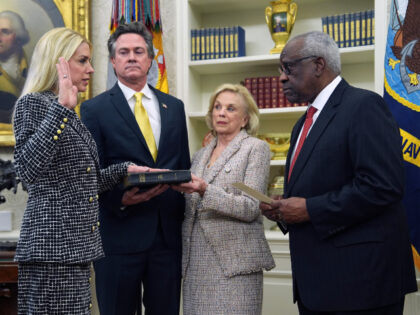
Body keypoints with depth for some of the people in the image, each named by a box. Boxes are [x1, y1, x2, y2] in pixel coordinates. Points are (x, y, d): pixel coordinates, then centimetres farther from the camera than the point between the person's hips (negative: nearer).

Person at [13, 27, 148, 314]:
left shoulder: (69, 115, 19)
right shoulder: (33, 103, -7)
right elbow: (28, 170, -24)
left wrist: (124, 169, 14)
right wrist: (61, 108, -25)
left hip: (78, 245, 9)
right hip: (54, 247, -9)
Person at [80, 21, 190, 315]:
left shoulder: (174, 107, 13)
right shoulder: (95, 109, 0)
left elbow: (184, 167, 15)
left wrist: (187, 218, 7)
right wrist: (120, 199, -21)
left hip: (169, 233, 4)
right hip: (119, 233, -3)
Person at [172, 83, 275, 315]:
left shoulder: (256, 148, 0)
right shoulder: (200, 155, 18)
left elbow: (250, 208, -11)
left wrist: (205, 191, -21)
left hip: (234, 262, -5)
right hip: (196, 262, 5)